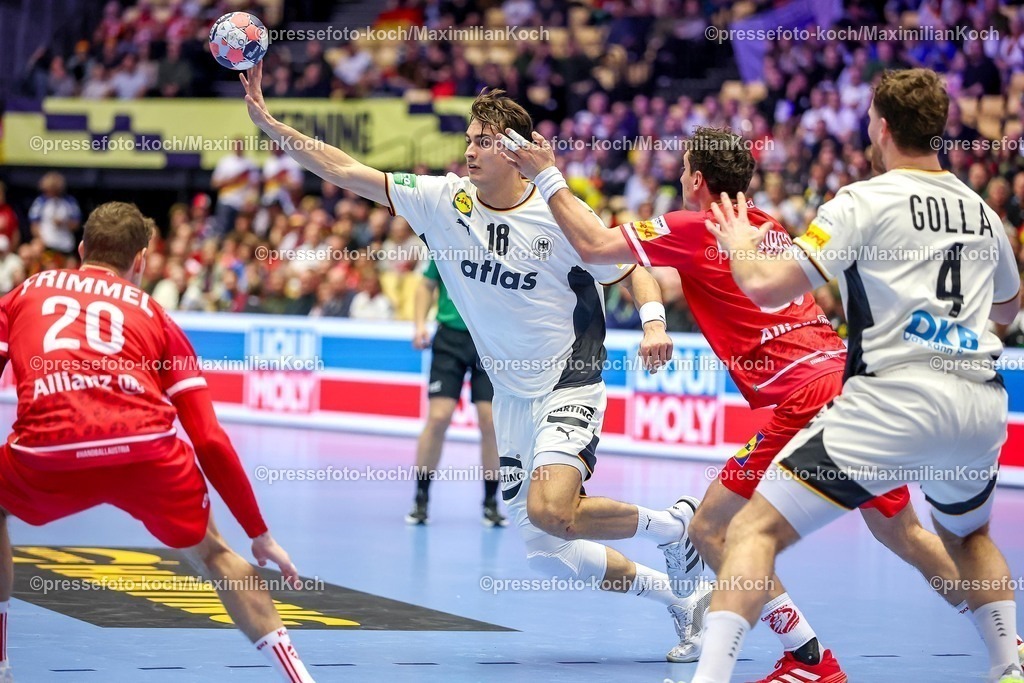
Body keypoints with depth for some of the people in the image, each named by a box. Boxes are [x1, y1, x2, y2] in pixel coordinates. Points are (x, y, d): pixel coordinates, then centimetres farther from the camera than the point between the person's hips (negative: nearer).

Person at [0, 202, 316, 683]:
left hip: (47, 452, 0)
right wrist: (260, 534, 26)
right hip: (147, 450, 0)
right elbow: (209, 439, 20)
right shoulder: (154, 314, 26)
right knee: (212, 555, 25)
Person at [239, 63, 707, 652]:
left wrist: (654, 324, -23)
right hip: (512, 397, 6)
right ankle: (675, 593, 27)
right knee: (546, 553, 6)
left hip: (570, 385, -6)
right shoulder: (444, 200, -4)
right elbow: (345, 171, -4)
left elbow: (634, 269, -4)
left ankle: (675, 524, -3)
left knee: (550, 511, -29)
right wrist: (270, 123, -11)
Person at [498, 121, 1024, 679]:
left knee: (709, 529, -1)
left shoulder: (694, 229, -3)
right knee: (901, 532, 21)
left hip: (808, 401, -8)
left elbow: (592, 246, -5)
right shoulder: (768, 227, 19)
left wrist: (547, 176, 3)